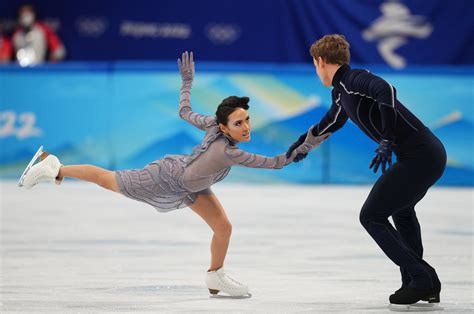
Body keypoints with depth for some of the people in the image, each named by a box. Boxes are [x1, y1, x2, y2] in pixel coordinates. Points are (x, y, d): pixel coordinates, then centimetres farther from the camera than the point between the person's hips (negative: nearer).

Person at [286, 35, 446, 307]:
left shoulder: (354, 79, -11)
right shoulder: (342, 92, 19)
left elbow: (386, 91, -32)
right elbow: (331, 122, 40)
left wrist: (387, 140, -31)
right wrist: (304, 142, 51)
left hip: (419, 156, -10)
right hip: (432, 153, 10)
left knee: (372, 217, -2)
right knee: (401, 209, 33)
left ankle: (422, 278, -2)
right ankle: (426, 285, 36)